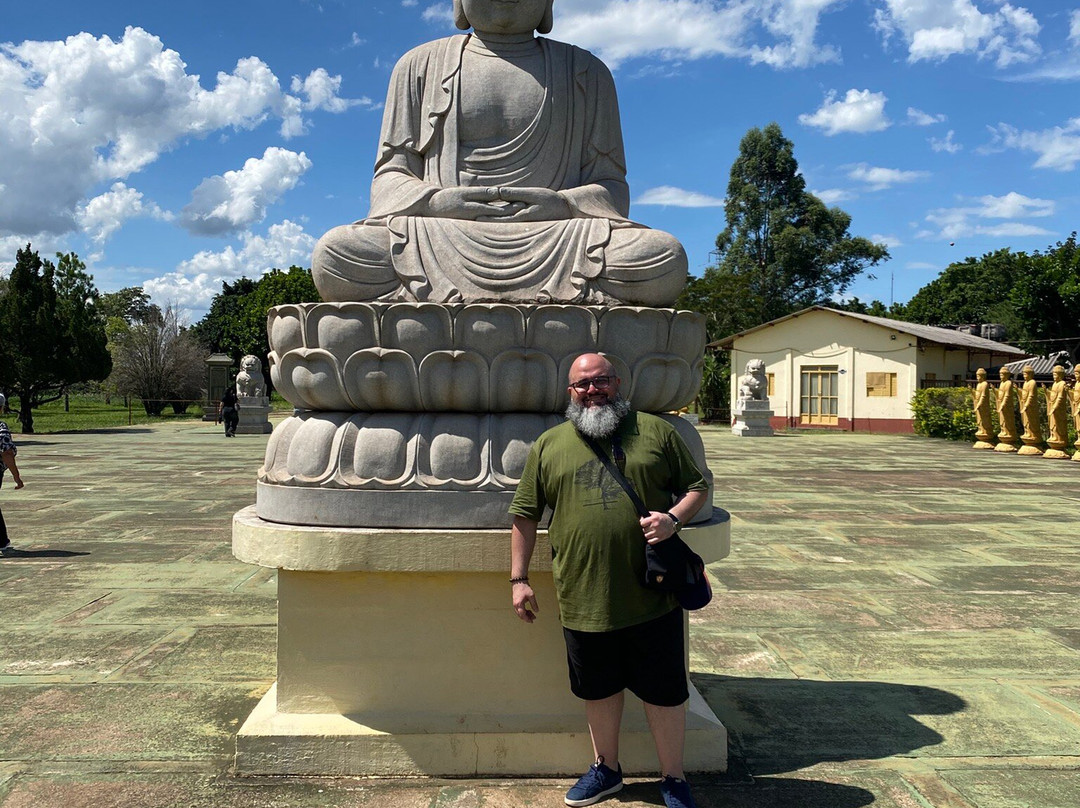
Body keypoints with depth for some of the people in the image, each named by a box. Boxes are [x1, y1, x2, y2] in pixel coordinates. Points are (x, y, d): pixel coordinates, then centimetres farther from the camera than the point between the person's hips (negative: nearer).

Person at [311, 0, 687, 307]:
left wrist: (564, 204, -10)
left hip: (552, 242, 1)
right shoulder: (420, 66, 20)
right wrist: (435, 200, -9)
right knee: (333, 256, -30)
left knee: (666, 258, -30)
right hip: (443, 239, 0)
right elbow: (390, 175, 14)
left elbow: (611, 184, 14)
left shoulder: (586, 73, 20)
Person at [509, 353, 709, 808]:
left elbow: (698, 486, 7)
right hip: (583, 599, 2)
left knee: (665, 692, 10)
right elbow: (525, 514, 9)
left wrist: (674, 518, -13)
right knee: (599, 690, 17)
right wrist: (519, 579, 5)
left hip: (651, 595, -1)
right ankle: (606, 769, 39)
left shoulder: (655, 431, 3)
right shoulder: (549, 445, 6)